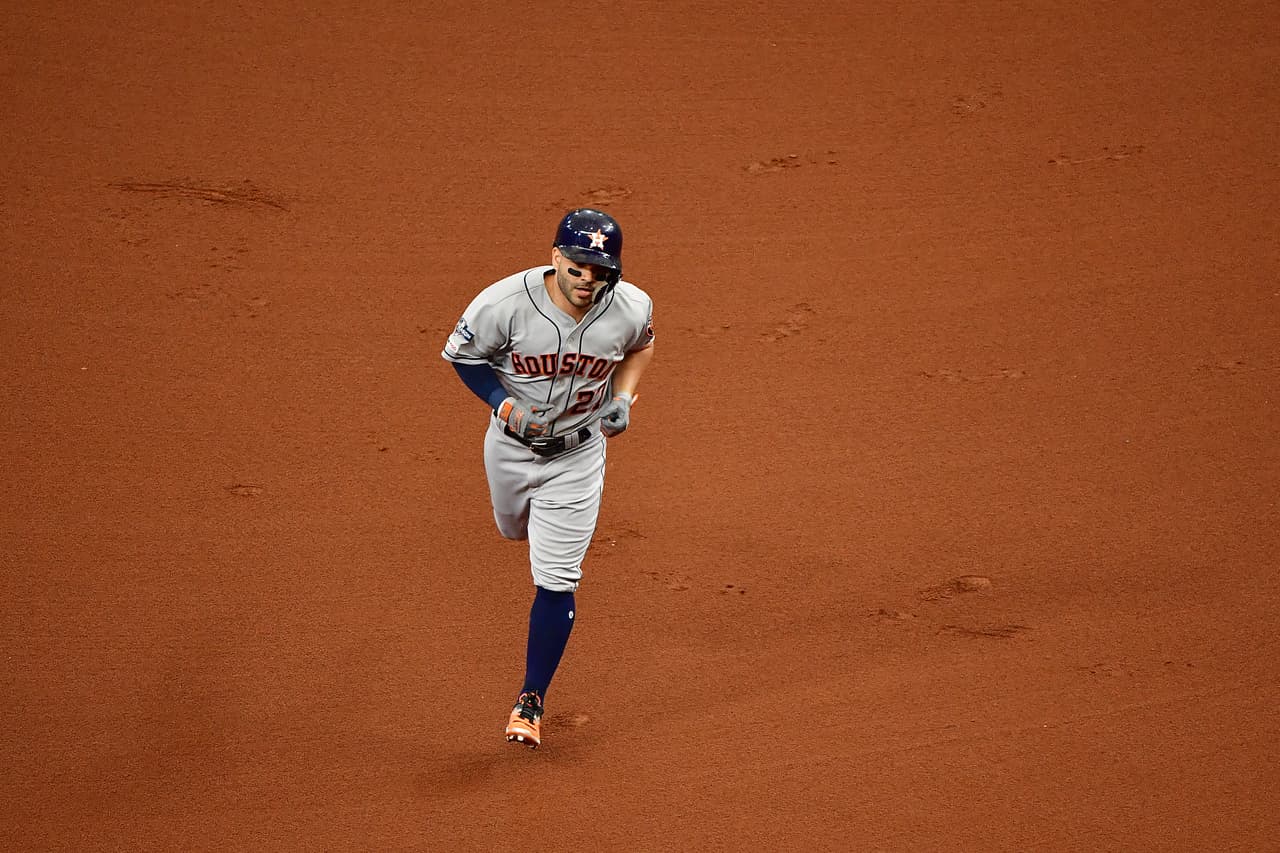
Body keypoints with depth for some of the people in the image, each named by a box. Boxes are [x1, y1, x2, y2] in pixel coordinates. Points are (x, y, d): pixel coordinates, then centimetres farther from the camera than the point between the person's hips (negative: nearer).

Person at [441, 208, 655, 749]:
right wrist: (505, 406, -24)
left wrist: (622, 397, -12)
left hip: (577, 455, -1)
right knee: (515, 529, 29)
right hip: (510, 446, 1)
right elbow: (463, 353, -11)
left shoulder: (631, 309, -22)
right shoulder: (505, 303, -29)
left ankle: (531, 701, 6)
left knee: (556, 581, -6)